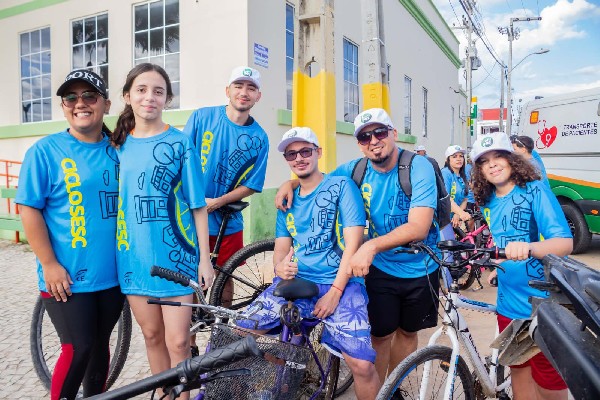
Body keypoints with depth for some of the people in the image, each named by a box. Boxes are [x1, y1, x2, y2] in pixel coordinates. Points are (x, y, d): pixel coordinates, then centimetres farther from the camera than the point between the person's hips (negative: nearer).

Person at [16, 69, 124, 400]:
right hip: (66, 277, -4)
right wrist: (49, 264, -12)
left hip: (112, 274, 4)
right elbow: (29, 210, -6)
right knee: (78, 348, -1)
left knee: (100, 345, 16)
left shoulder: (118, 151, 6)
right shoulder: (45, 151, -4)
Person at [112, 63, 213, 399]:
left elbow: (198, 205, -5)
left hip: (175, 253, -3)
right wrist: (119, 250, 9)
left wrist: (204, 258, -7)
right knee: (152, 334, 15)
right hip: (135, 254, 4)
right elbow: (114, 198, 12)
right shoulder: (120, 144, 7)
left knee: (177, 342, -1)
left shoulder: (180, 143, -4)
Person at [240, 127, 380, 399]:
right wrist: (280, 267, -11)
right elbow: (281, 246, 14)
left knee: (362, 365, -21)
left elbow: (353, 242, -7)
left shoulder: (341, 186, 1)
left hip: (339, 284, -4)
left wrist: (335, 291, -14)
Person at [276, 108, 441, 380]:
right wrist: (290, 183, -11)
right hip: (381, 269, 1)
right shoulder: (356, 170, -10)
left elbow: (419, 227, -31)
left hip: (420, 269, -1)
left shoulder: (418, 167, -21)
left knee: (408, 331, 17)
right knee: (380, 335, 3)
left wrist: (372, 246, -43)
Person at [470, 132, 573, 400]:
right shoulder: (488, 202, 4)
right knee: (519, 372, 18)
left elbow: (565, 243, -25)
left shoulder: (535, 190, -13)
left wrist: (528, 248, -41)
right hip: (509, 303, 5)